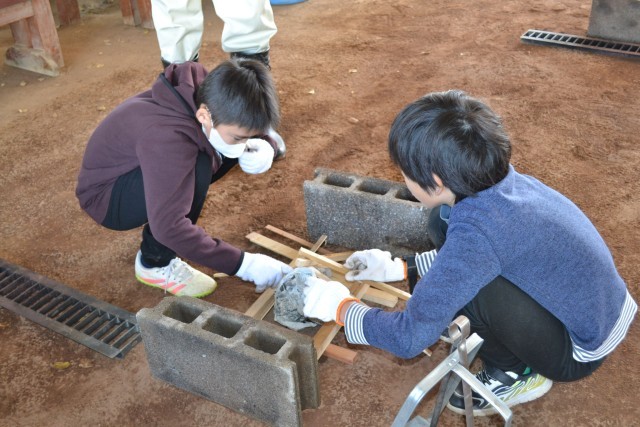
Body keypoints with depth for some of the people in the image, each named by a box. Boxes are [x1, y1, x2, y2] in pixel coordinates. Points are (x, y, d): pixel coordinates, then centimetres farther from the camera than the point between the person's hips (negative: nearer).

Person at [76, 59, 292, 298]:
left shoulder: (210, 95, -19)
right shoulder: (167, 139, -40)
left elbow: (261, 132, -3)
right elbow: (169, 228, -41)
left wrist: (264, 148, -27)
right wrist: (243, 264, -37)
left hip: (138, 166, 7)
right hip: (106, 196, -7)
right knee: (196, 169, -35)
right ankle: (155, 262, -13)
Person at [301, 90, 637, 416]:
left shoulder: (475, 230, -34)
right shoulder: (495, 181, -10)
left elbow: (411, 338, -27)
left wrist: (339, 307, -12)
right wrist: (398, 267, 8)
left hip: (580, 349, -7)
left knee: (462, 282, -28)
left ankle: (517, 374, 1)